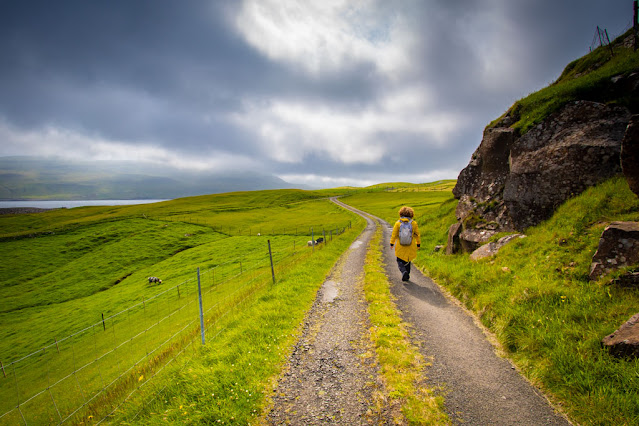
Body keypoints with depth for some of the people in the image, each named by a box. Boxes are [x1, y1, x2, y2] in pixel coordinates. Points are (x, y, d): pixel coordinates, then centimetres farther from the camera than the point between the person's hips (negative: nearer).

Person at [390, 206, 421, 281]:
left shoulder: (398, 223, -9)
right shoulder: (413, 223, -6)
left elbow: (394, 234, -5)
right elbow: (417, 234, 0)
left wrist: (392, 243, 6)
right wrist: (418, 243, 12)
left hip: (400, 246, -2)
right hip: (410, 246, 2)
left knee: (400, 261, 11)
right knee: (407, 261, 19)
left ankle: (404, 271, -15)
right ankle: (407, 276, 24)